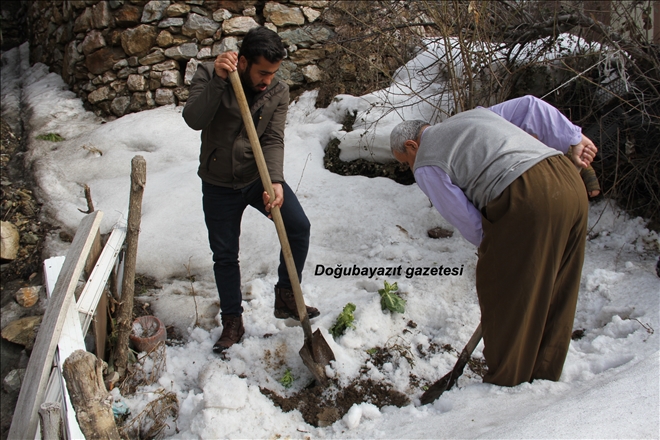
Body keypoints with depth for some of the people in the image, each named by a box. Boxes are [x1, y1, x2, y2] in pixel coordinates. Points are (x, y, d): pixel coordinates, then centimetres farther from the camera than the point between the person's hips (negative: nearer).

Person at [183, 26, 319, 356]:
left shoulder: (278, 93, -7)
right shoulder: (209, 75, -12)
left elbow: (273, 141, -16)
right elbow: (194, 120, -26)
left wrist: (275, 181, -32)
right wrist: (217, 79, -37)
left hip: (259, 177, 1)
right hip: (219, 185, -1)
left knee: (299, 227, -17)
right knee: (224, 255, 6)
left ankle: (286, 297, 4)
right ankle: (232, 322, 26)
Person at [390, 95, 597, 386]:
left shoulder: (426, 166, 4)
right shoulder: (472, 115, 27)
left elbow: (465, 220, 4)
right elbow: (530, 106, 24)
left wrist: (494, 248, 18)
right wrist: (574, 138, 26)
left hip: (527, 198, -9)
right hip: (570, 180, 9)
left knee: (504, 296, 7)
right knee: (555, 294, 17)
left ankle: (506, 384, 19)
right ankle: (545, 374, 31)